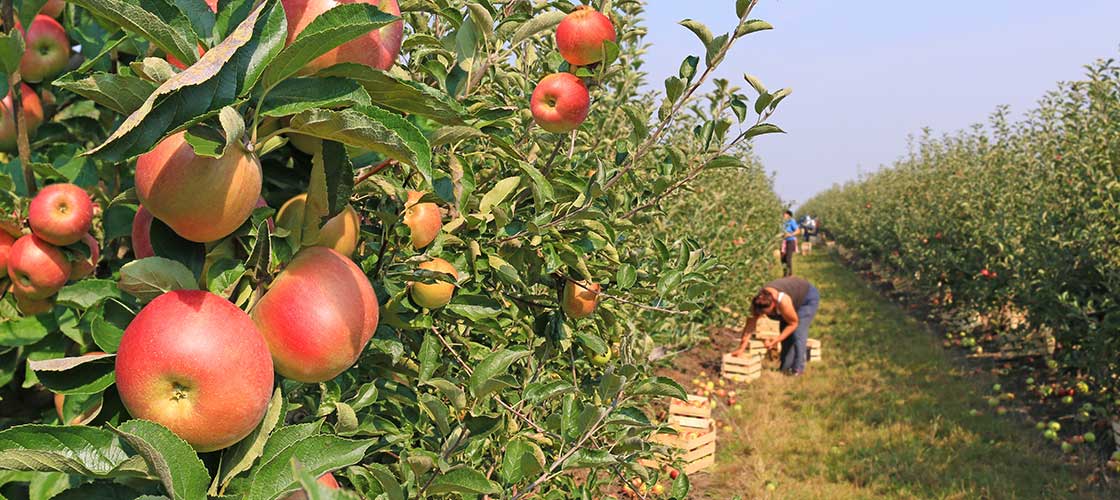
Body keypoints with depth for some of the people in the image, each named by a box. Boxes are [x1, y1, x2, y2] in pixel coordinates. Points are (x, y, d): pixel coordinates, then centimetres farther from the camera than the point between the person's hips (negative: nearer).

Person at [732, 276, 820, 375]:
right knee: (786, 335, 1)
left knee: (798, 333, -16)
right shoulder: (757, 303, -26)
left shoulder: (783, 302, -42)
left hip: (808, 297, -6)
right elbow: (750, 325, -20)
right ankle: (785, 368, 12)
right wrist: (741, 348, -23)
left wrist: (777, 340, -29)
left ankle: (798, 369, -7)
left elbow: (793, 323, -26)